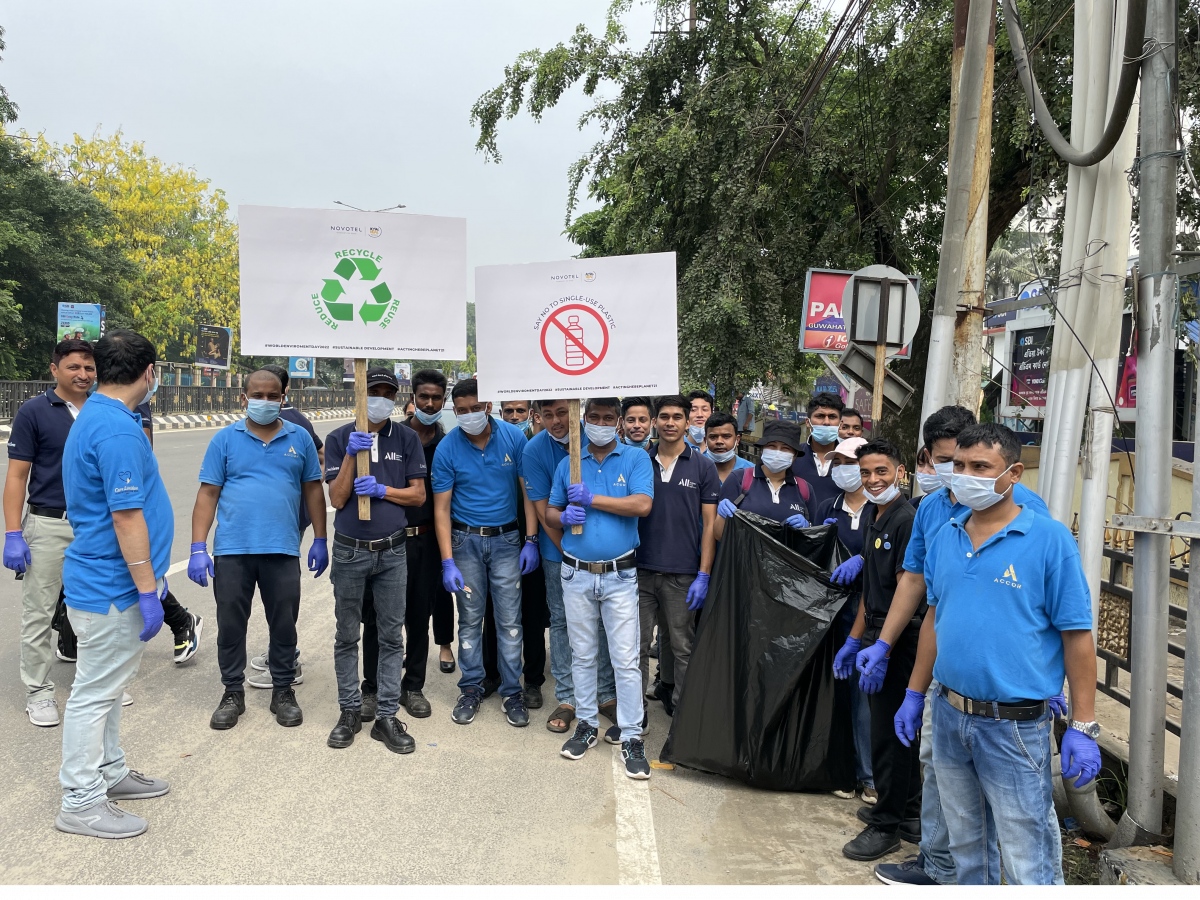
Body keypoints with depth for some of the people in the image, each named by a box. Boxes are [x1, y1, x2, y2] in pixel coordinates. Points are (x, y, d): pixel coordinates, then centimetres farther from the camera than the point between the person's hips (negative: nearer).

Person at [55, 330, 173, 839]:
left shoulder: (94, 418, 12)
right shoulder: (117, 430, -22)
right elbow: (126, 516, -25)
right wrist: (147, 590, -21)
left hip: (103, 581, 11)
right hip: (111, 586, -11)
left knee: (109, 683, 20)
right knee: (97, 690, 0)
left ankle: (109, 772, 33)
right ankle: (80, 803, 12)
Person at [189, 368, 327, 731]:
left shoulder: (299, 438, 7)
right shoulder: (225, 439, 4)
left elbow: (313, 490, 10)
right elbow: (208, 494, 1)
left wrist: (319, 540, 7)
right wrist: (198, 548, -5)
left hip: (283, 550, 1)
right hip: (232, 550, 0)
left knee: (284, 626, 9)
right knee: (230, 626, 8)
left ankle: (283, 692, 25)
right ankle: (233, 693, 25)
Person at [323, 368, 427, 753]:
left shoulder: (407, 439, 2)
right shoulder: (339, 438, -1)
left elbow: (418, 495, 0)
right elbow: (337, 498, -7)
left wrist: (381, 490, -15)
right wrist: (351, 455, -19)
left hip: (392, 551, 1)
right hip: (350, 551, 0)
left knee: (391, 636, 6)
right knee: (347, 636, 9)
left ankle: (387, 716, 15)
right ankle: (350, 711, 23)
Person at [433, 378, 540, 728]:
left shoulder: (514, 437, -6)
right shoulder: (447, 449, -7)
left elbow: (528, 490, -1)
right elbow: (441, 508, -6)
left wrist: (531, 540, -7)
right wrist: (448, 562, -11)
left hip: (506, 539, 0)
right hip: (465, 540, 0)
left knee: (509, 619, 2)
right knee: (470, 618, 9)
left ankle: (512, 692, 15)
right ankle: (471, 689, 23)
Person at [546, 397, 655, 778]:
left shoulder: (636, 459, 0)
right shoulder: (568, 464, 9)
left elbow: (642, 505, -15)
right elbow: (550, 511, 13)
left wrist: (591, 499, -14)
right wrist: (564, 517, -10)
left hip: (620, 575, -3)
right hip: (576, 574, 3)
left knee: (625, 659, -2)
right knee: (582, 655, 12)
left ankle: (630, 736, 8)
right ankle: (587, 725, 26)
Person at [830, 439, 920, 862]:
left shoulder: (907, 521, -17)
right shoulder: (875, 519, 11)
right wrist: (853, 642, 16)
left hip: (899, 642, -9)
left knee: (889, 733, 0)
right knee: (898, 729, 19)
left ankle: (887, 826, 14)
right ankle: (909, 814, 33)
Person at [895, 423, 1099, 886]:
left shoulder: (1049, 539, -11)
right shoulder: (945, 538, 6)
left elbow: (1077, 636, -10)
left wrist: (1083, 728, -11)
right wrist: (914, 695, 16)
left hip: (1015, 727, -5)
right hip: (949, 716, 5)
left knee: (1028, 866, 4)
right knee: (967, 849, 20)